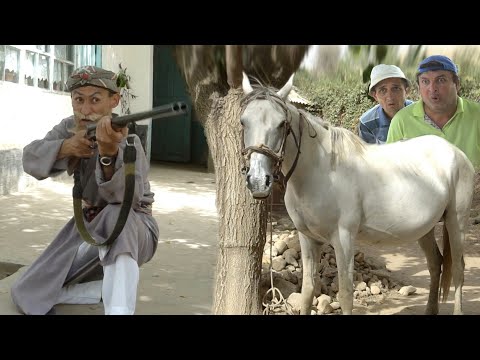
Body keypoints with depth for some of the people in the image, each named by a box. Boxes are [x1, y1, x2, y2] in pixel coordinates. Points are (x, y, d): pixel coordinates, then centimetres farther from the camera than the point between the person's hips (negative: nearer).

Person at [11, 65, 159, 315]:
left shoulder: (127, 141, -23)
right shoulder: (70, 128, -4)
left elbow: (128, 197, -40)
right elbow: (32, 160, -16)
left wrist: (109, 152, -58)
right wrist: (65, 147, -36)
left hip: (133, 231, -6)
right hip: (87, 226, 6)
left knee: (116, 215, -43)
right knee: (27, 295, -4)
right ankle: (117, 287, -1)